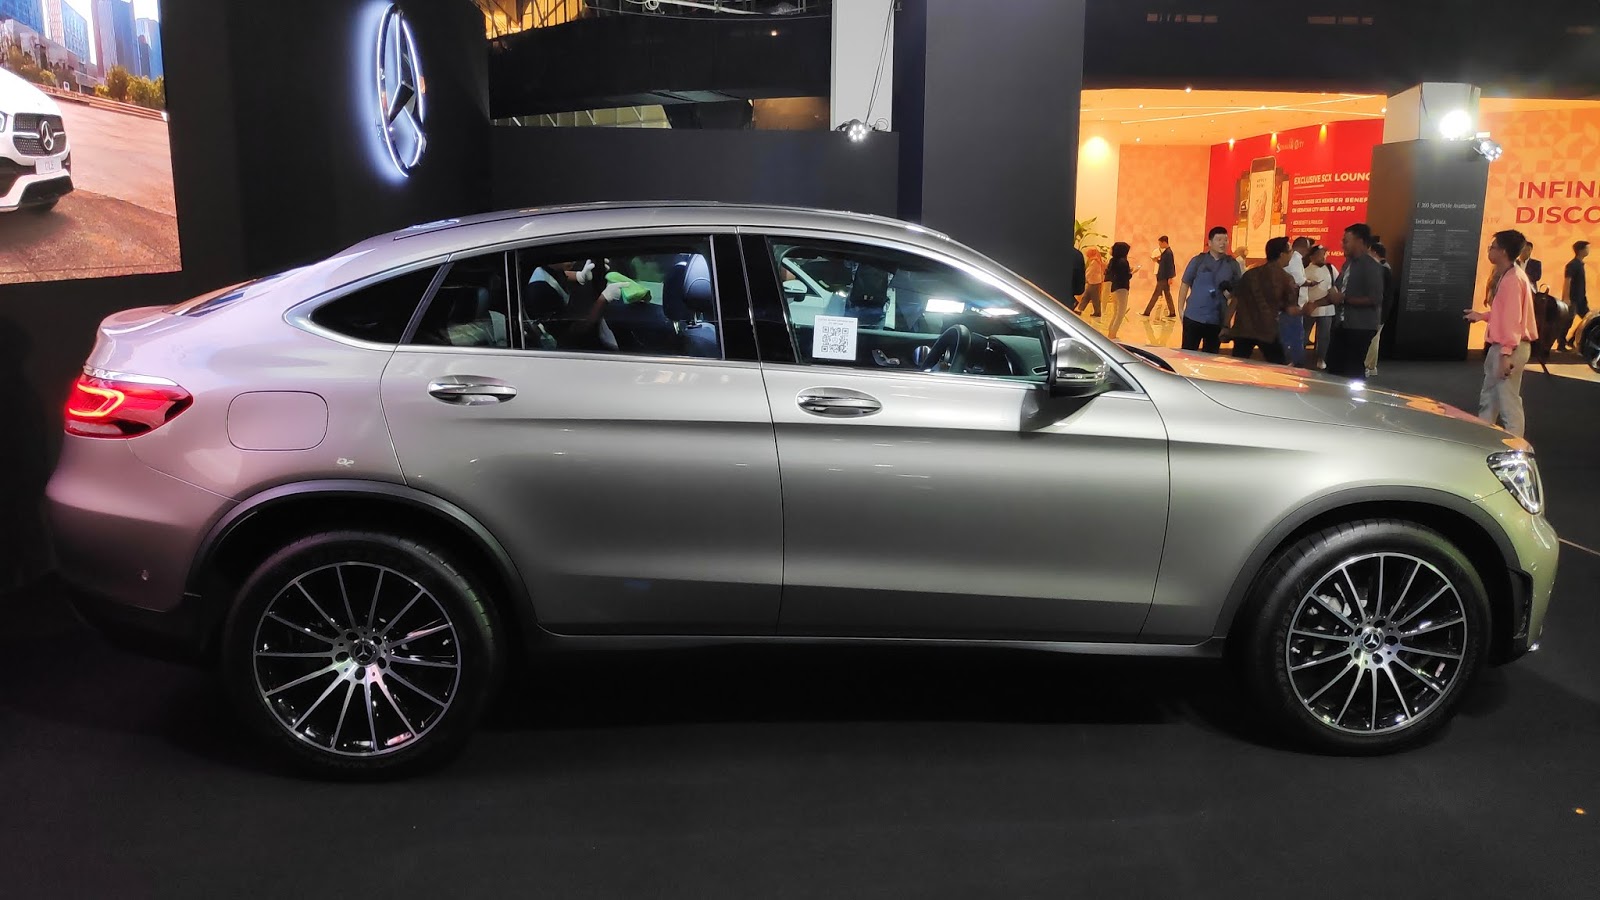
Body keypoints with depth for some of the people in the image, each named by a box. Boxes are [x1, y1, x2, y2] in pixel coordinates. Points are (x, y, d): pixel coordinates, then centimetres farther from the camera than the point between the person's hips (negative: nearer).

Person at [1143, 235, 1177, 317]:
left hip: (1164, 277, -10)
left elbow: (1171, 265, -19)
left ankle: (1147, 313, -3)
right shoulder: (1165, 252, 12)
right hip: (1163, 277, 10)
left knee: (1156, 294, -6)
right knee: (1167, 294, 11)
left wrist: (1170, 278, -21)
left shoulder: (1168, 252, -17)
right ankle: (1172, 312, 14)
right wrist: (1158, 260, 2)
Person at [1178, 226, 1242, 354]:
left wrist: (1230, 292, -13)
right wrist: (1181, 309, -2)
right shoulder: (1198, 261, 0)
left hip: (1217, 319, 2)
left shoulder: (1232, 264, 4)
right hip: (1193, 316, -2)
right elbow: (1185, 285, 2)